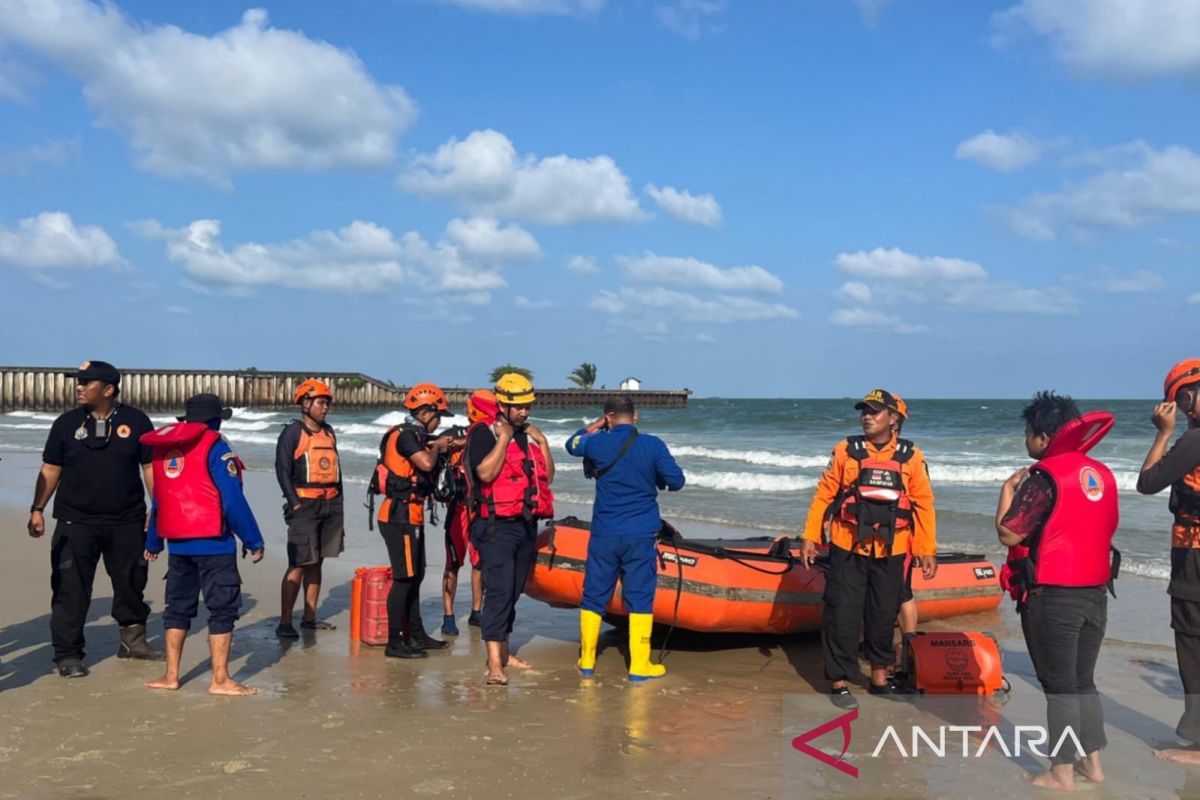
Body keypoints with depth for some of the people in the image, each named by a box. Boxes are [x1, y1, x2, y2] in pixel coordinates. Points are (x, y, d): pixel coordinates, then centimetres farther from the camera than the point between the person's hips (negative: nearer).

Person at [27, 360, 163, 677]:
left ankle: (132, 639, 30)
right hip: (75, 521, 0)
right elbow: (50, 469, 6)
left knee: (131, 583, 12)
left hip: (127, 521, 1)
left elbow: (149, 467, 3)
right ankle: (68, 654, 8)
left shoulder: (135, 421, 0)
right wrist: (37, 509, -1)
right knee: (70, 590, -2)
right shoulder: (67, 423, 2)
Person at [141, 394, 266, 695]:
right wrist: (254, 541, -9)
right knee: (222, 609, 0)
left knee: (178, 606, 15)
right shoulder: (214, 447, -10)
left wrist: (153, 543, 23)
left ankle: (171, 675, 18)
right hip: (213, 544, -6)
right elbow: (233, 500, -15)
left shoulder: (164, 448, 9)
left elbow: (158, 499, 16)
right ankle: (220, 680, 1)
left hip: (178, 544, 7)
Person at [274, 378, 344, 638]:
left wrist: (338, 501, 16)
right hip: (305, 505, -7)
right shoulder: (293, 432, -5)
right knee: (298, 565, -9)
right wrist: (294, 503, -16)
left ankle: (309, 618, 18)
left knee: (316, 563, 11)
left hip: (330, 504, 7)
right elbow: (282, 470, -10)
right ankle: (284, 623, -5)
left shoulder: (328, 432, 16)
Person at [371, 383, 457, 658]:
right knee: (404, 578, -7)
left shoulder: (412, 435, 15)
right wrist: (436, 446, -10)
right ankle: (394, 642, -3)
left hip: (409, 515, 10)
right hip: (401, 515, -10)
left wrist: (439, 446, 9)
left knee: (415, 576, 17)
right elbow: (426, 463, -29)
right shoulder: (406, 434, -16)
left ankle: (415, 634, 26)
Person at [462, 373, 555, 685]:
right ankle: (494, 664, -17)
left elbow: (548, 477, 14)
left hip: (526, 525, 7)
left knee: (514, 591, 14)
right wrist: (504, 437, -17)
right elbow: (485, 473, -21)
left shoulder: (529, 434, 15)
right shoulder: (483, 433, -6)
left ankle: (504, 651, 26)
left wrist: (542, 442, 4)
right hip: (497, 526, -7)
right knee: (499, 589, -14)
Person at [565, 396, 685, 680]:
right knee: (640, 598, 5)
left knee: (594, 596, 12)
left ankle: (587, 661, 20)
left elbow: (572, 444, 18)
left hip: (604, 535, 1)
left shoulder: (598, 443, -3)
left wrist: (597, 425, 27)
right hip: (641, 536, -1)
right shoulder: (653, 445, -6)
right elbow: (676, 481, -2)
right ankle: (639, 666, 6)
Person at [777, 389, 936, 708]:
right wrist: (810, 537, -3)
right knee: (842, 616, 0)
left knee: (884, 616, 12)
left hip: (890, 553, 1)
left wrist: (927, 550, -1)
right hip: (847, 550, -1)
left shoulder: (911, 457, 1)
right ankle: (839, 682, 11)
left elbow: (924, 504, 2)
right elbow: (824, 494, 1)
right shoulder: (846, 450, 0)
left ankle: (879, 678, 29)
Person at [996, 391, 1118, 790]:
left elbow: (1008, 534, -15)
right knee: (1083, 681, 18)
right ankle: (1092, 761, 26)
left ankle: (1062, 773, 9)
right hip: (1094, 593, 7)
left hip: (1053, 597, -7)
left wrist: (1008, 492, -2)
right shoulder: (1102, 474, 7)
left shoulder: (1045, 476, -15)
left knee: (1059, 686, 2)